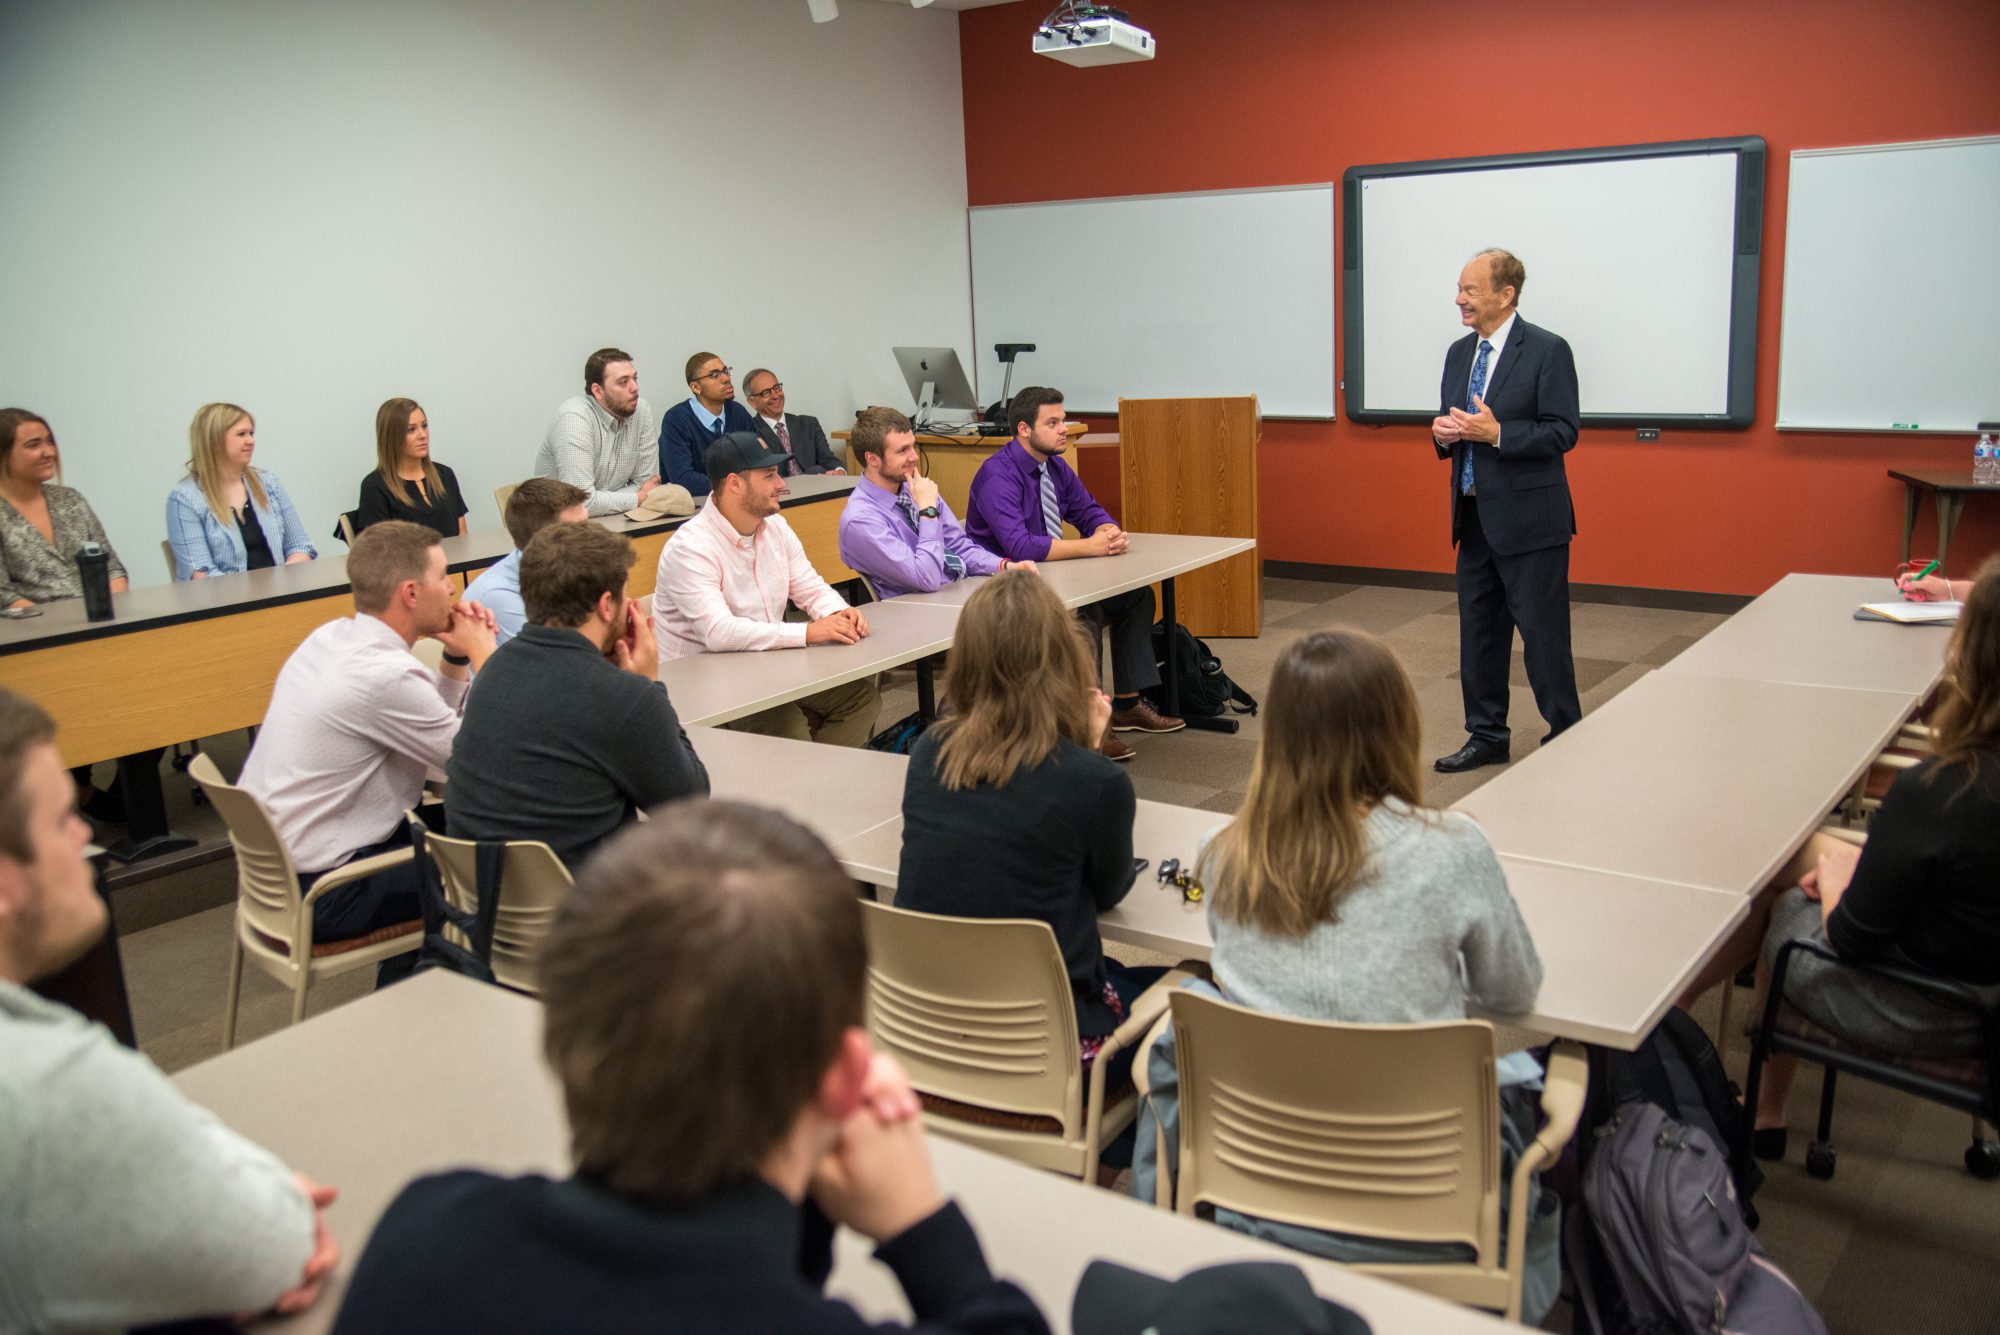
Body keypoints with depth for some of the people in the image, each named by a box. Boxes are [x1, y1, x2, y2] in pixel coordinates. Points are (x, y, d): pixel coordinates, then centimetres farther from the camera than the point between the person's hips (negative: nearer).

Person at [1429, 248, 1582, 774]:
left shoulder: (1547, 351, -10)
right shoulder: (1459, 353, 11)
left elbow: (1562, 433, -14)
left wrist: (1496, 433, -24)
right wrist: (1443, 433, -5)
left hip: (1528, 519, -7)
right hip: (1475, 518, 7)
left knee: (1542, 633, 0)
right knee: (1478, 632, 13)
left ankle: (1567, 736, 14)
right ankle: (1487, 736, 25)